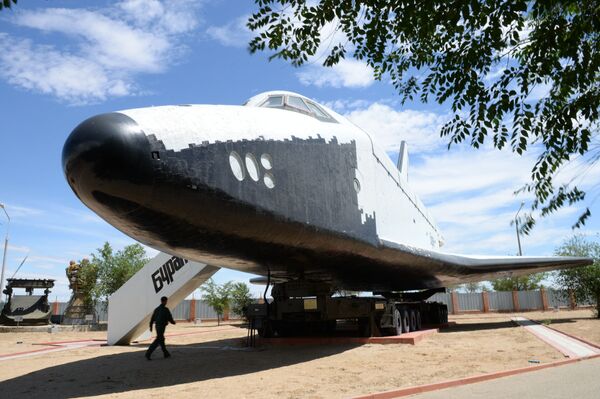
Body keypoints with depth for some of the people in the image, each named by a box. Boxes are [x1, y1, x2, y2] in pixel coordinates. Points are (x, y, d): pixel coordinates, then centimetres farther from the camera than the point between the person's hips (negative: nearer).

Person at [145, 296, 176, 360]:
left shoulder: (157, 309, 8)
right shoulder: (166, 309, -15)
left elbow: (152, 318, 8)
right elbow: (170, 318, -10)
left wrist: (151, 326, 11)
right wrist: (173, 322, 11)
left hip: (157, 326, 8)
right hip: (161, 326, -8)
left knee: (161, 339, 16)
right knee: (157, 341, -8)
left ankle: (166, 353, 25)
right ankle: (148, 353, -16)